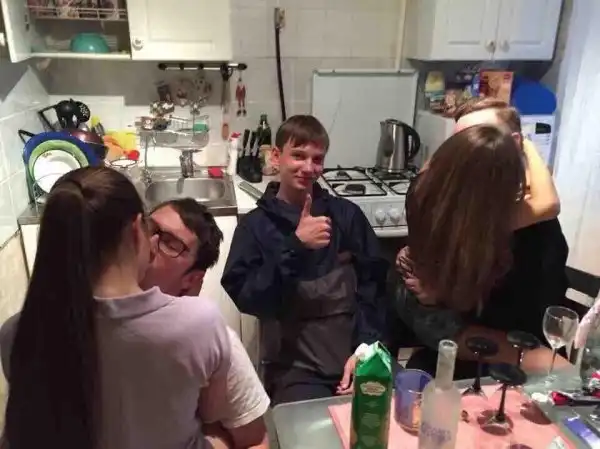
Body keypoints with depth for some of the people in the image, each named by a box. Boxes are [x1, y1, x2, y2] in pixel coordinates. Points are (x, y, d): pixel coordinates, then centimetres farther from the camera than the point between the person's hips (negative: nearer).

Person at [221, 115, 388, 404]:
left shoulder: (347, 214, 8)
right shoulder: (255, 225, 3)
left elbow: (373, 283, 4)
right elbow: (245, 299, -8)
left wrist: (365, 347, -8)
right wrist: (295, 246, -17)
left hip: (360, 355, 2)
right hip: (298, 367, -1)